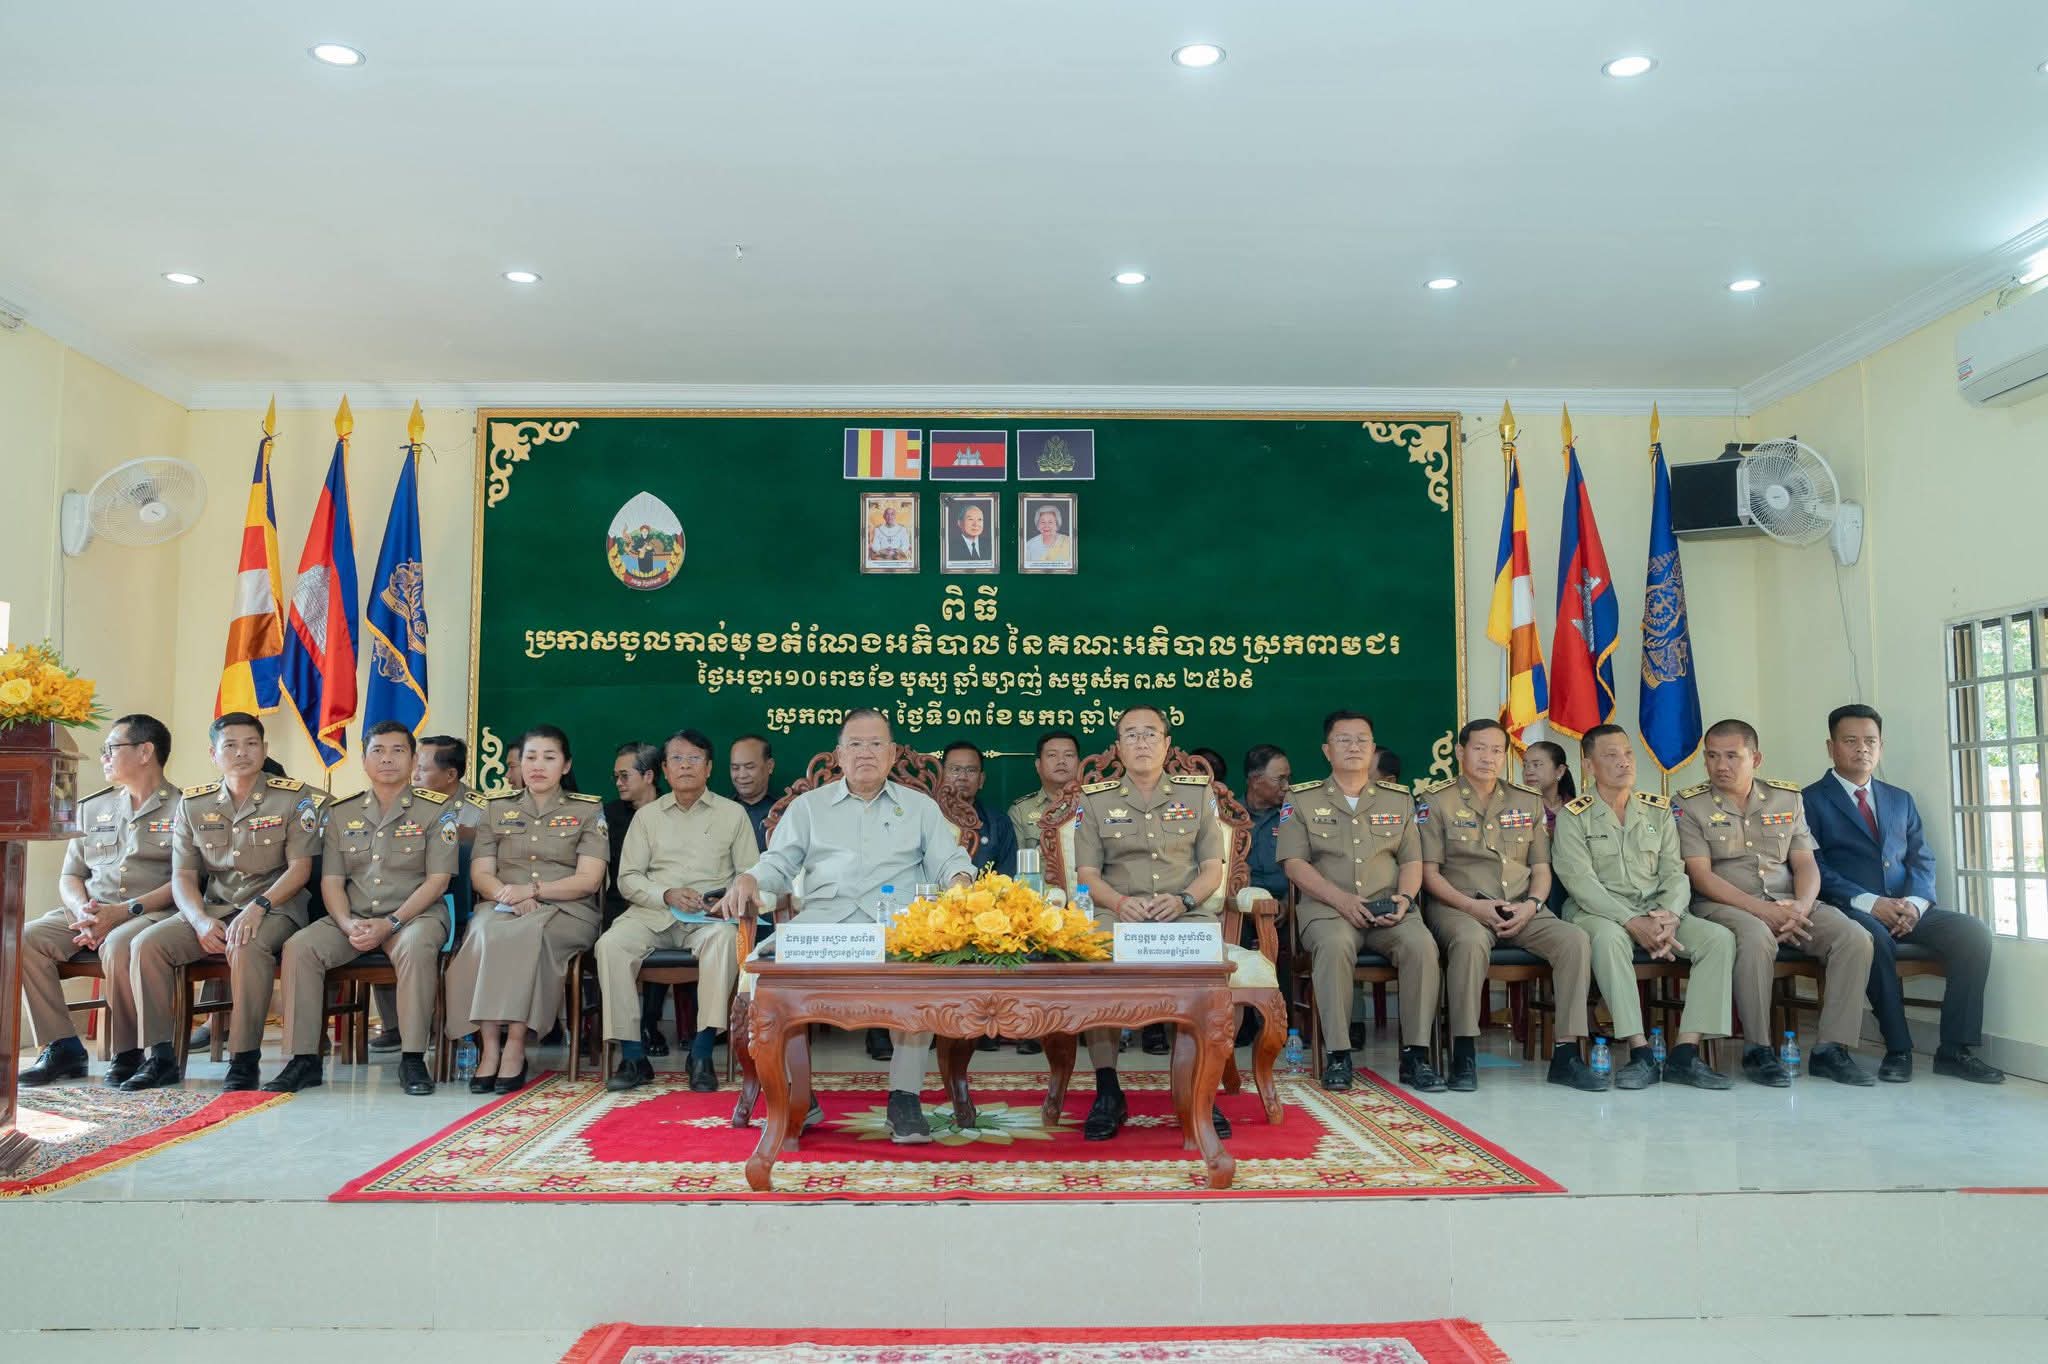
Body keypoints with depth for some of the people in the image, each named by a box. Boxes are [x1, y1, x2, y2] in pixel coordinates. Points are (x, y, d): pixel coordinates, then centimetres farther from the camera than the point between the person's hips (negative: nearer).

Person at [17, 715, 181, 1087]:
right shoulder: (91, 808, 21)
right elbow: (69, 877, 17)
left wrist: (122, 911, -19)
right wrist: (83, 911, -6)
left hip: (151, 913, -6)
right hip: (89, 913, 6)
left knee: (117, 945, -36)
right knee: (24, 938, -19)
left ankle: (127, 1053, -17)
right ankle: (63, 1047, -12)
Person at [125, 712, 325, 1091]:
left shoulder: (294, 797, -2)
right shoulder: (193, 803, 10)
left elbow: (299, 869, -7)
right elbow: (182, 877, 7)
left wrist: (257, 908, -22)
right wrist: (201, 921, -12)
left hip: (275, 908, -4)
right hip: (213, 908, 5)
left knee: (246, 947, -36)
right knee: (146, 944, -19)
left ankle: (244, 1058, -25)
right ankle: (160, 1056, -9)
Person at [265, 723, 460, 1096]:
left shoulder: (438, 809, 1)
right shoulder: (341, 812, 12)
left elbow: (437, 880, -6)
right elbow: (331, 881, 7)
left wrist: (389, 924, -17)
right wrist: (348, 924, -13)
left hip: (414, 914, -4)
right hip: (353, 917, 4)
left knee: (417, 948, -36)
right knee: (299, 947, -23)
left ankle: (412, 1058, -26)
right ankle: (303, 1059, -14)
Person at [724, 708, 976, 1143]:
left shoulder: (919, 807, 23)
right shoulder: (808, 806, 23)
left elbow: (950, 861, 13)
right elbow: (779, 864, 16)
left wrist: (960, 881, -10)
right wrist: (748, 880, -6)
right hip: (824, 918, 1)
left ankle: (905, 1095, -26)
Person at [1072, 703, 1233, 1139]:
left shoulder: (1197, 793, 14)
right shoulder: (1095, 799, 13)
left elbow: (1212, 869, 10)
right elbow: (1086, 874, 7)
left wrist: (1183, 899, -11)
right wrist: (1119, 902, -14)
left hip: (1185, 912, 0)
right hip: (1118, 912, 0)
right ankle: (1108, 1092, -20)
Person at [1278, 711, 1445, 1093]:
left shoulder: (1399, 800, 18)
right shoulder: (1301, 799, 9)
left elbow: (1412, 861, 15)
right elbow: (1295, 863, 0)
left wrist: (1404, 897, -7)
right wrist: (1342, 900, -13)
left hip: (1388, 909, 2)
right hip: (1326, 907, -2)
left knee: (1422, 944, -29)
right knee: (1334, 945, -36)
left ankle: (1416, 1054, -19)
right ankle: (1338, 1055, -26)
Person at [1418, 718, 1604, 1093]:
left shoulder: (1528, 802, 17)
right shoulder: (1436, 801, 3)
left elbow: (1541, 868, 16)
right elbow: (1429, 873, -2)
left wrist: (1531, 905, -5)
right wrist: (1473, 907, -16)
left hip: (1522, 911, 4)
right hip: (1459, 907, -4)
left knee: (1575, 939, -24)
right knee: (1470, 941, -39)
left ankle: (1566, 1055, -19)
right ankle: (1464, 1056, -29)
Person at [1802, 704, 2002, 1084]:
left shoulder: (1900, 800, 21)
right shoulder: (1811, 801, 3)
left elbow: (1922, 860, 12)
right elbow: (1815, 869, -7)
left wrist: (1914, 902, -10)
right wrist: (1869, 903, -19)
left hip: (1906, 910, 5)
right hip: (1851, 911, -5)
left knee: (1973, 931, -19)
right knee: (1874, 936, -37)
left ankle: (1954, 1050, -13)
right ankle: (1898, 1049, -23)